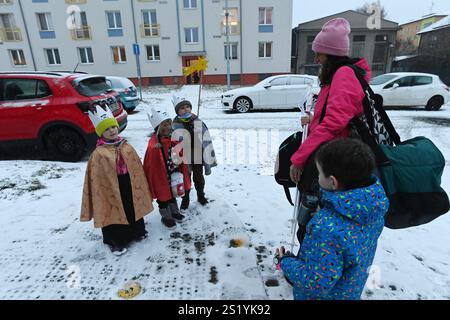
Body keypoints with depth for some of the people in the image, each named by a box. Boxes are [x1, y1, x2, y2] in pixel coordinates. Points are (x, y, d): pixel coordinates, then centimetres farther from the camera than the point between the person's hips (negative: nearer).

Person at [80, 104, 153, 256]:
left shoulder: (126, 146, 0)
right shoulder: (99, 153, -14)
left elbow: (137, 168, 7)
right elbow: (96, 180, -12)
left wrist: (141, 188, 9)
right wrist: (99, 198, -11)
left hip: (130, 187, 5)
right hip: (111, 190, -5)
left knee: (133, 210, 21)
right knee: (114, 214, 9)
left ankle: (137, 232, 45)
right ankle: (116, 241, 31)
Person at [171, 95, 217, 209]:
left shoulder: (199, 123, -8)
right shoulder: (175, 126, -12)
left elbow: (207, 142, -5)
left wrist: (208, 162, -4)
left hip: (198, 158, 2)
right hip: (184, 160, -1)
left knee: (199, 179, 21)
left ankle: (201, 196, 46)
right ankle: (185, 199, 39)